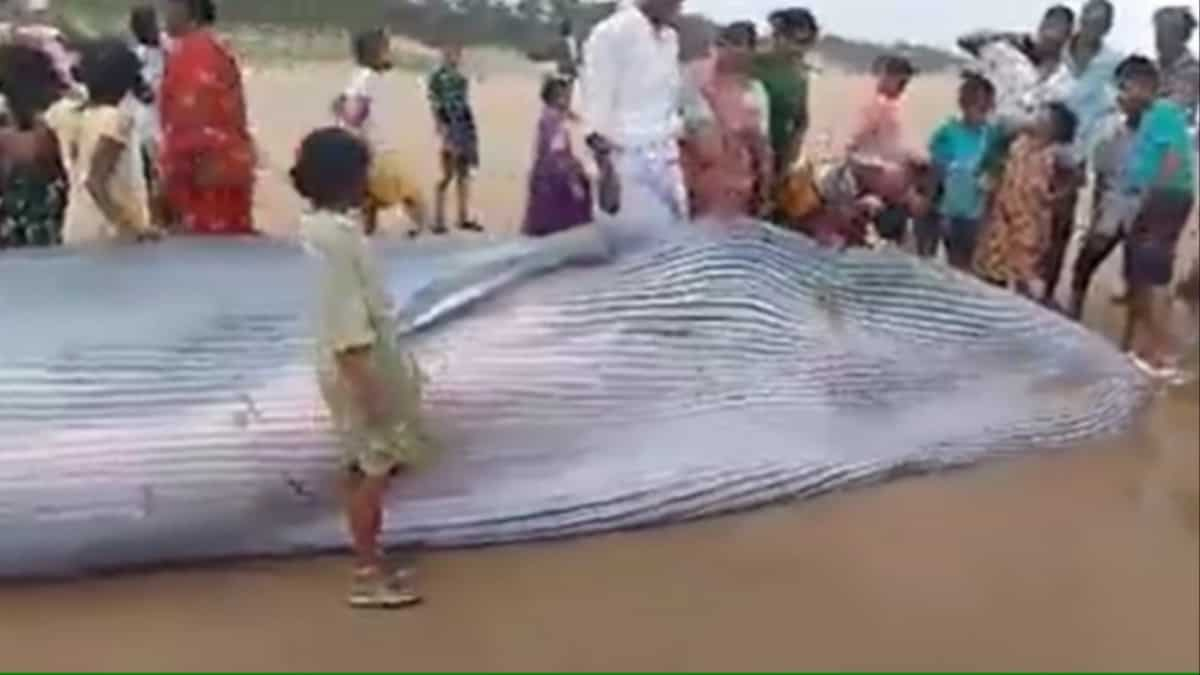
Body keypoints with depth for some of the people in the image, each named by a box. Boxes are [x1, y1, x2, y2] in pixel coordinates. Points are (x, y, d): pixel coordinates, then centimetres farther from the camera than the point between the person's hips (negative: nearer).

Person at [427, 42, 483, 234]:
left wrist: (472, 132, 15)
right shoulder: (438, 77, -9)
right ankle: (438, 220, 1)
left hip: (466, 129, 7)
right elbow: (436, 109, -13)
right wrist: (444, 135, -19)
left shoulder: (461, 78, 12)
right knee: (448, 175, -5)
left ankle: (464, 218, 19)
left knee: (464, 173, 11)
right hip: (451, 130, -7)